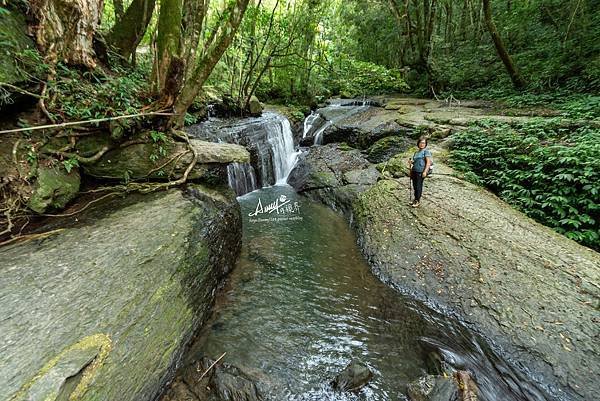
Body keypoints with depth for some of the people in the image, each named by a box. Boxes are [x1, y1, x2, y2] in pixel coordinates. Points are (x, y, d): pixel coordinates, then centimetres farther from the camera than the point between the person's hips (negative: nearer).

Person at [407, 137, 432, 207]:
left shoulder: (426, 151, -3)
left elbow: (428, 162, -11)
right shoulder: (416, 152, 19)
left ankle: (418, 201, 8)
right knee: (414, 186, 10)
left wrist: (425, 171, -19)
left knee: (418, 186, -3)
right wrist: (410, 162, 5)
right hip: (414, 171, 7)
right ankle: (415, 199, 23)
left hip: (420, 172, -7)